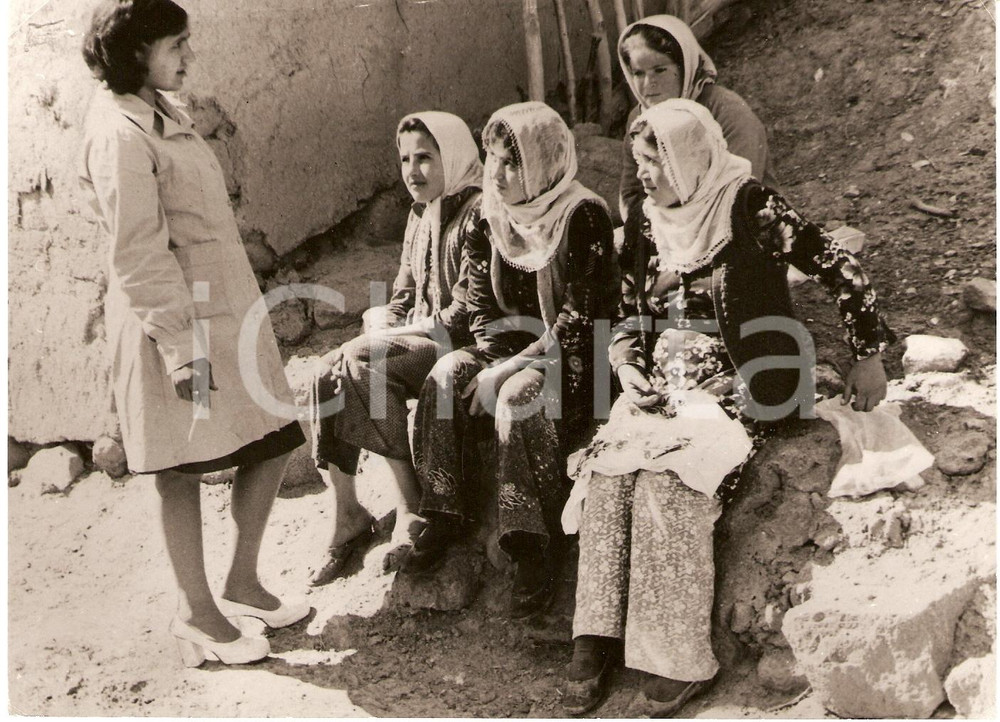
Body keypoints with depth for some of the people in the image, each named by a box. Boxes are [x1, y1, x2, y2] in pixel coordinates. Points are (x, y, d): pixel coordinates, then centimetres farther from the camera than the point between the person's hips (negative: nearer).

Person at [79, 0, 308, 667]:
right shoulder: (121, 132, -16)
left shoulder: (163, 114, 14)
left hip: (225, 306, 10)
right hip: (174, 316, -9)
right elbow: (138, 254, -20)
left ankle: (243, 583, 27)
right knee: (183, 467, 3)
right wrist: (180, 346, -22)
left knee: (272, 441, 11)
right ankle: (196, 612, 19)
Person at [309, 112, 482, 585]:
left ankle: (411, 510, -22)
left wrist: (400, 332, -16)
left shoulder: (479, 212, -11)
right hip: (418, 341, 8)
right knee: (329, 374, -16)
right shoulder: (421, 214, 16)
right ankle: (346, 516, -12)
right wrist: (384, 323, -1)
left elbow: (465, 312, -17)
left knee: (361, 362, -29)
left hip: (457, 346, -8)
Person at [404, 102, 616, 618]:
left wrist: (508, 369, -21)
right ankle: (445, 517, -10)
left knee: (519, 395, -32)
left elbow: (578, 318, -18)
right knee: (449, 373, -18)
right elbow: (480, 302, 10)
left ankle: (537, 549, -23)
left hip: (572, 359, -6)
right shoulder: (493, 216, 6)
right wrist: (494, 360, -8)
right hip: (511, 351, 6)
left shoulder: (582, 216, -14)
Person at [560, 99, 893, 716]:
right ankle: (598, 639, -15)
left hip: (739, 385, -5)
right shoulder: (647, 227, 11)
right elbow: (628, 318, 18)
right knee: (605, 467, -21)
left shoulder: (748, 208, -8)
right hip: (663, 383, 5)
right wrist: (630, 370, -1)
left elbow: (840, 268, -5)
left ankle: (682, 659, -19)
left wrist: (869, 357, -3)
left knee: (666, 476, -29)